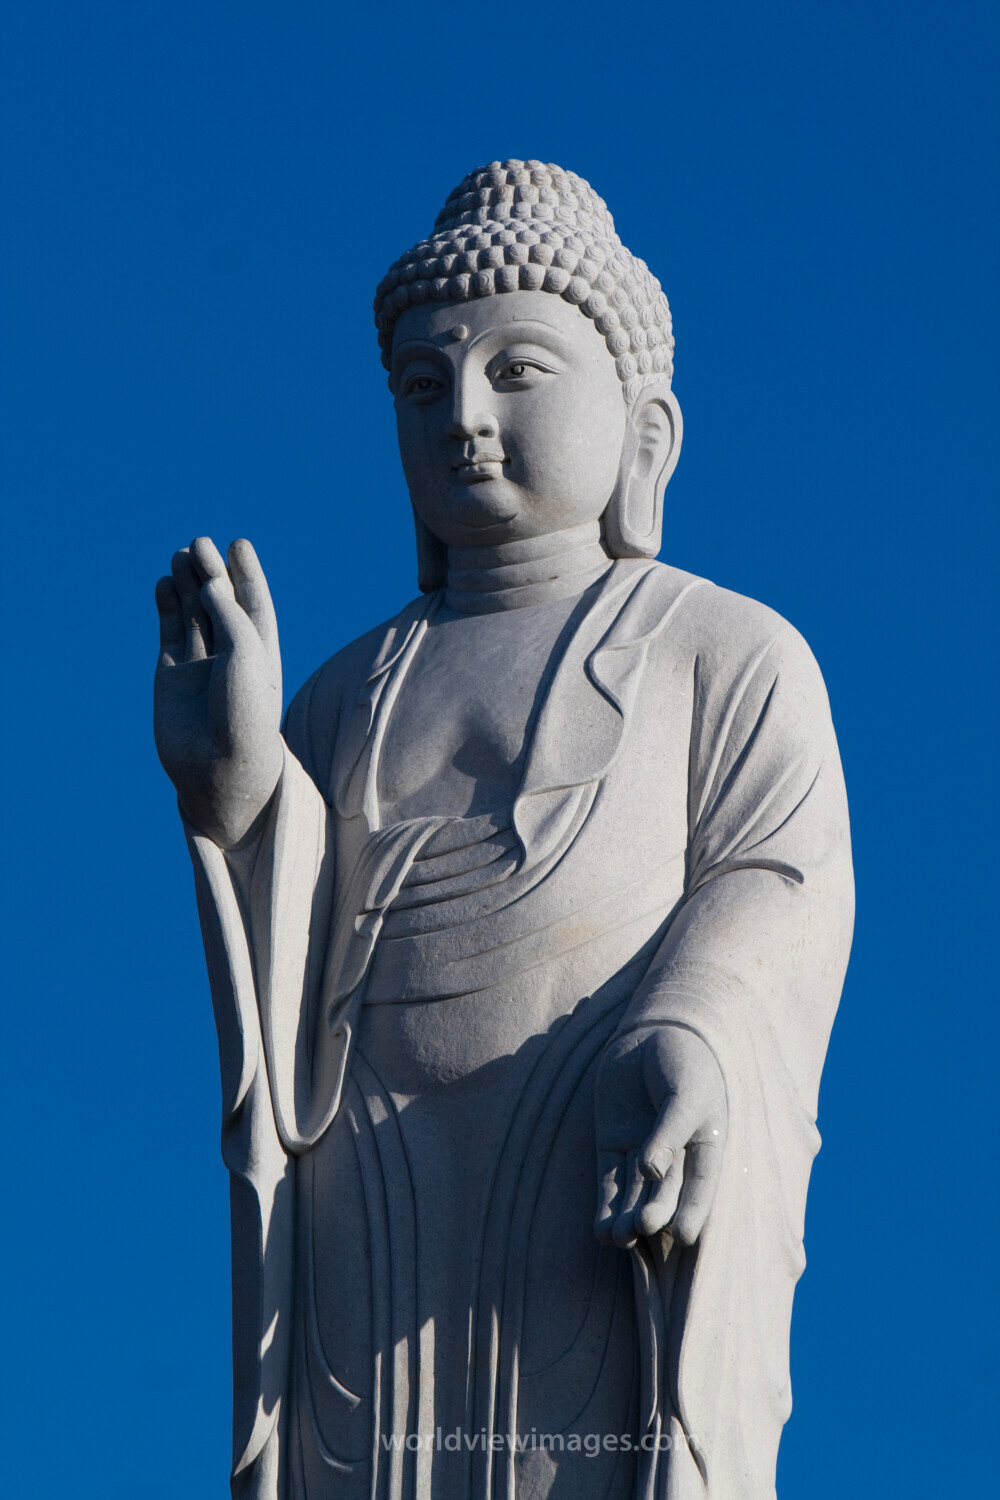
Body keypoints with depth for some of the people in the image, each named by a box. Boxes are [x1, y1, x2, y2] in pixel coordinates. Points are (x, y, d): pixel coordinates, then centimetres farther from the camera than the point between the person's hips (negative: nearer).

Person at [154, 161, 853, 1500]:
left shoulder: (731, 656, 14)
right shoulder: (349, 699, 27)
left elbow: (784, 884, -1)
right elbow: (303, 959, 16)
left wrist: (685, 1043, -22)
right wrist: (233, 788, -4)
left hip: (624, 1192, -3)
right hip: (378, 1217, 3)